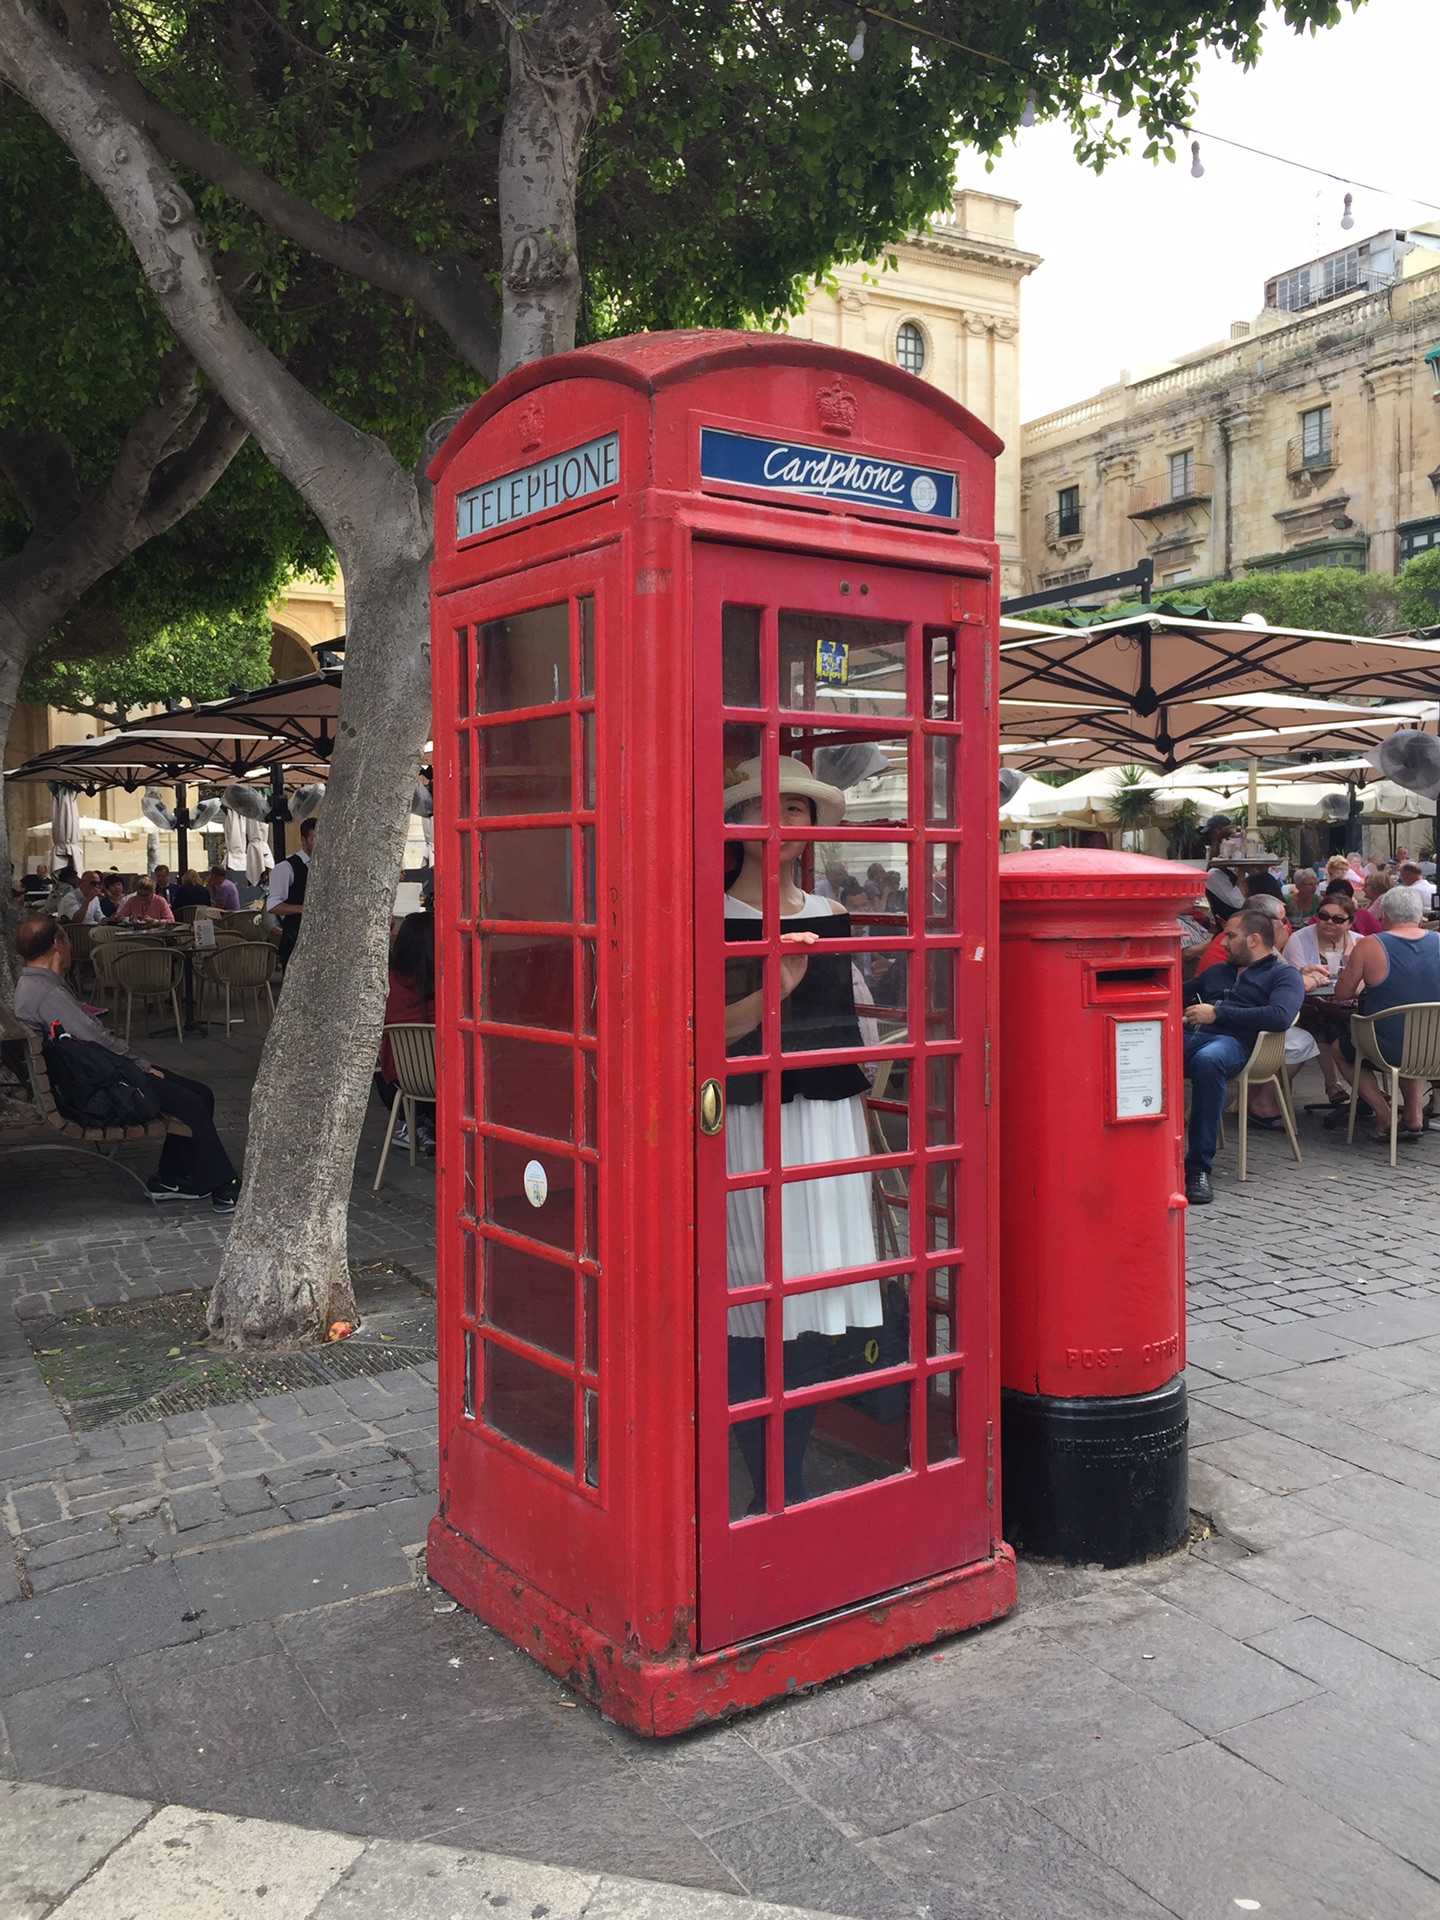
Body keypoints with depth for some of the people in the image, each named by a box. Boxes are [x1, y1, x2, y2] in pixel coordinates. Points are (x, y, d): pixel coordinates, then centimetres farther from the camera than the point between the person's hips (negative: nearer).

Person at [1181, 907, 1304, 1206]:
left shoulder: (1283, 975, 17)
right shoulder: (1218, 972, 38)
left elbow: (1279, 1016, -4)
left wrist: (1218, 1013, -5)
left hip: (1232, 1042, -5)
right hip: (1188, 1036, 5)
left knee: (1208, 1059, -43)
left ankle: (1199, 1167, -34)